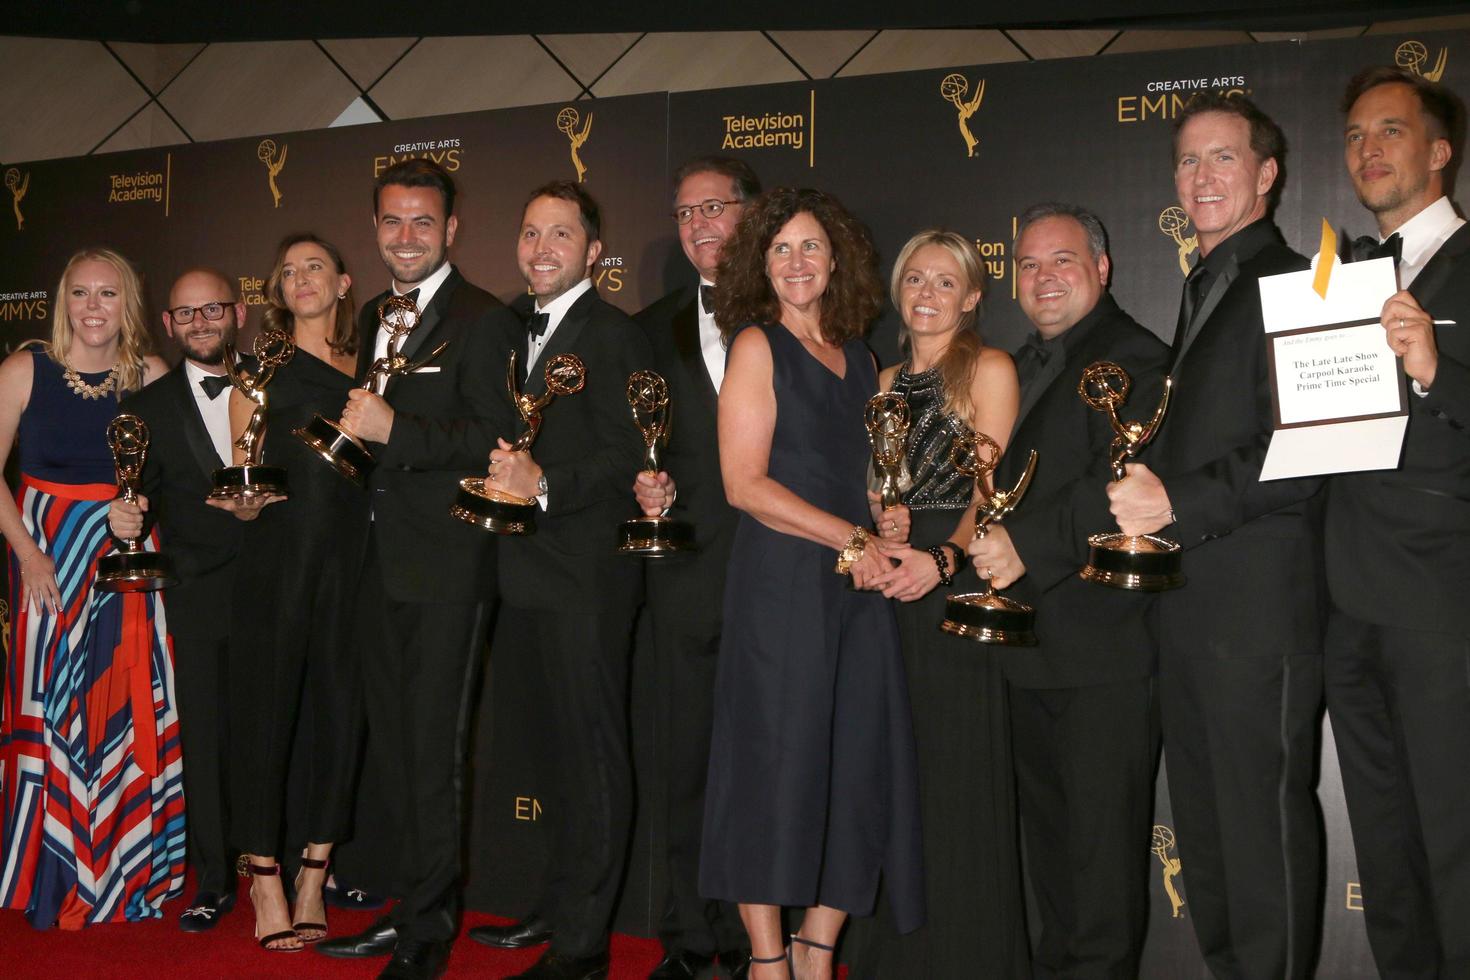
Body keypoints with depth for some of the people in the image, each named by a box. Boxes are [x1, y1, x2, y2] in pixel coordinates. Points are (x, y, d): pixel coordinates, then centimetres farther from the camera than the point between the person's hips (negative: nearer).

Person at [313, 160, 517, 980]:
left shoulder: (483, 319, -8)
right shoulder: (372, 316, 17)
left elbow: (494, 437, -16)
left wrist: (396, 432, -23)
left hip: (448, 564, -8)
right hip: (380, 558, 8)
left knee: (433, 751, -1)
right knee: (396, 743, 14)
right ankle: (418, 908, 28)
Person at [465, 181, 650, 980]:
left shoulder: (612, 334, -10)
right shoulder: (527, 333, 18)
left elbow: (625, 456, -19)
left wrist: (544, 485, -29)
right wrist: (502, 475, 4)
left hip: (587, 576, -9)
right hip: (539, 576, 9)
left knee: (591, 751, -2)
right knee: (566, 748, 17)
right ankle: (557, 908, 30)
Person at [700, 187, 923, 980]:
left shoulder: (859, 358, 16)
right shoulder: (757, 345, -2)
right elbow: (744, 483, -10)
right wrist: (850, 538, -13)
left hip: (855, 586, 6)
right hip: (780, 581, -6)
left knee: (858, 767, 5)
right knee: (776, 764, 0)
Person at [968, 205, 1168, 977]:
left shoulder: (1135, 359, -11)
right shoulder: (1023, 366, 18)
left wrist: (1028, 543, -28)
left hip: (1105, 650, -9)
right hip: (1030, 644, 9)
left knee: (1101, 838, 0)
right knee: (1046, 832, 18)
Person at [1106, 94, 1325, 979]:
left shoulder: (1292, 283, -8)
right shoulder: (1204, 291, 21)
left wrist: (1180, 503, -22)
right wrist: (1146, 495, 6)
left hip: (1259, 599, -9)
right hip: (1186, 597, 9)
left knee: (1263, 815, -2)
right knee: (1202, 814, 16)